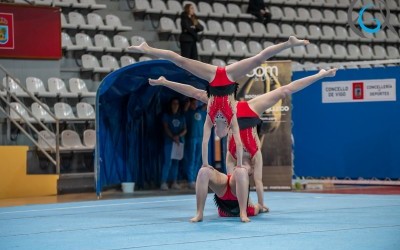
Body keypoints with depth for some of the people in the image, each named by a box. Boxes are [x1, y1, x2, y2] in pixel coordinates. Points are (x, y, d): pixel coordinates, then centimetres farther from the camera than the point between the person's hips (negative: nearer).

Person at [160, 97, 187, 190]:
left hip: (180, 141, 4)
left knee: (176, 162, 4)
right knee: (168, 162, -12)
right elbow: (166, 128, -5)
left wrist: (178, 136, -12)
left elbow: (185, 130, 8)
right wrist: (173, 137, -18)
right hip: (169, 141, -4)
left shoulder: (181, 117, 15)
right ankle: (163, 183, -14)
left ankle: (174, 183, 6)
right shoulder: (166, 115, 5)